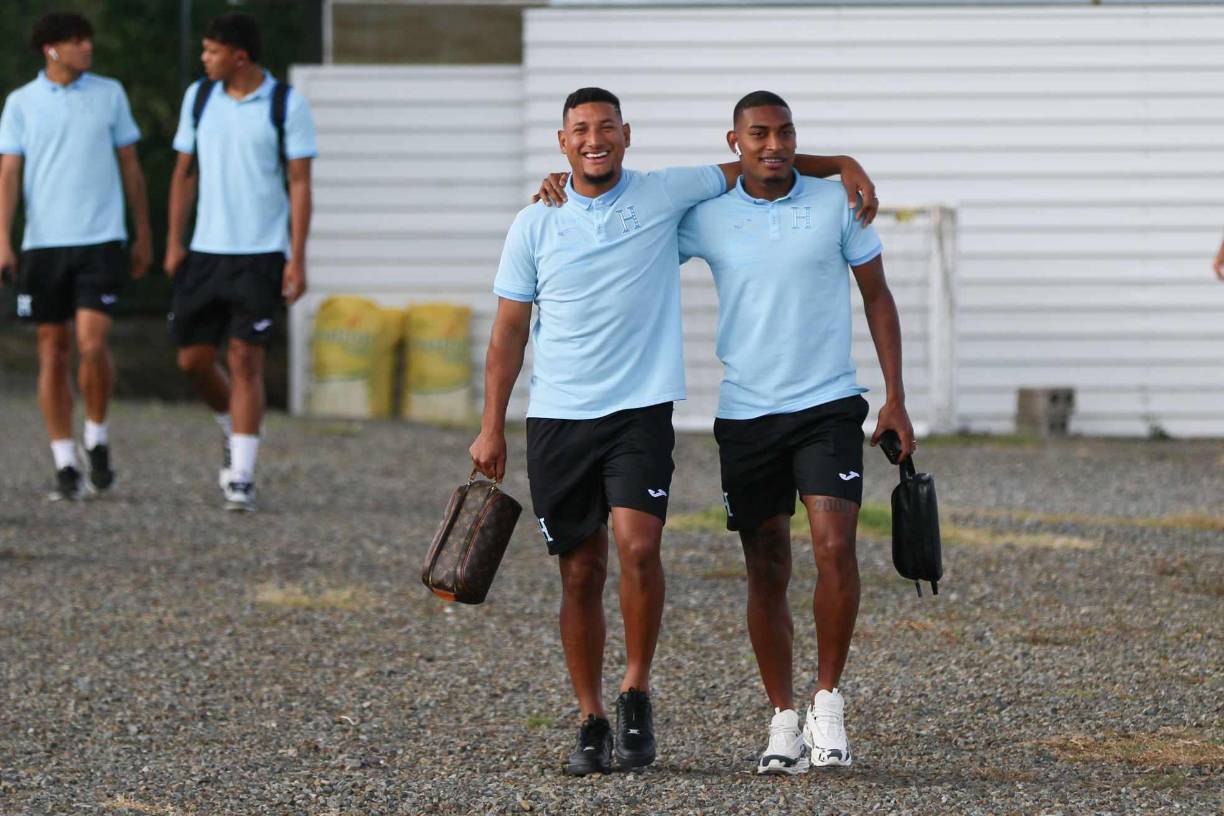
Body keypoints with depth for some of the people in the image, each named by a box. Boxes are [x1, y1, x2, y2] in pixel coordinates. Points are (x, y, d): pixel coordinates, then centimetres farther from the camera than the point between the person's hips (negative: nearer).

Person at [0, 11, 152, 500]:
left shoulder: (109, 94, 7)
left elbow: (129, 166, 12)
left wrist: (143, 235, 12)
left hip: (101, 240, -1)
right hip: (43, 243, 1)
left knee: (92, 344, -14)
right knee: (53, 353, 2)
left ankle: (97, 441, 8)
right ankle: (65, 467, 9)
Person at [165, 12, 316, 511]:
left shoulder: (286, 105, -5)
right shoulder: (199, 97, 8)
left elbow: (300, 184, -5)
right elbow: (185, 172, 14)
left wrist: (297, 259, -10)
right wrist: (174, 242, 8)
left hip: (261, 255, -5)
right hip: (205, 251, 5)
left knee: (245, 359, -9)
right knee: (192, 358, 3)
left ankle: (242, 478, -6)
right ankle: (234, 435, 30)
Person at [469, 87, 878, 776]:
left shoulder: (665, 195, 3)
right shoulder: (535, 225, 5)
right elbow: (509, 332, 9)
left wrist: (839, 164, 7)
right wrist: (492, 428, 6)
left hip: (641, 410, -1)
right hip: (559, 416, 1)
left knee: (638, 544, -21)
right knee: (581, 572, 4)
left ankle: (637, 693, -4)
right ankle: (592, 722, 14)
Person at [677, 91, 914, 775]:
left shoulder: (837, 202, 0)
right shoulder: (708, 217, 2)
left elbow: (878, 297, 7)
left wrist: (896, 398, 2)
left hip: (828, 407, -2)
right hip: (746, 414, 2)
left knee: (835, 546, -18)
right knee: (767, 572, 5)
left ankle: (828, 704, -4)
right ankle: (784, 720, 13)